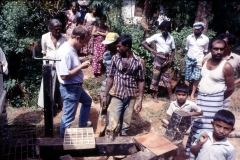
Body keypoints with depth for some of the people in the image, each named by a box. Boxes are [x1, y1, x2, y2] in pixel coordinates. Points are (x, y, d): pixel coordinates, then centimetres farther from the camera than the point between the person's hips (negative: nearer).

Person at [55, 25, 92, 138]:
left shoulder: (72, 48, 3)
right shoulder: (65, 52, -27)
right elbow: (64, 76, -30)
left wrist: (81, 64, 4)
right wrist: (81, 66, -23)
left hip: (76, 86, 11)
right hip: (70, 89, -11)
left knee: (87, 101, 33)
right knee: (68, 118, 4)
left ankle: (82, 125, 51)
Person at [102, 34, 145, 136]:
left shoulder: (138, 61, -4)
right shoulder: (115, 58, -2)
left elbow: (141, 81, 1)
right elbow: (110, 77, 3)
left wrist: (140, 100, -3)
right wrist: (105, 95, 1)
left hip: (131, 98, 1)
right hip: (117, 96, 0)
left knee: (126, 125, 11)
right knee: (112, 125, -5)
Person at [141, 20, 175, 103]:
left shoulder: (171, 38, 6)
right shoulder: (156, 36, -5)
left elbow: (173, 50, 16)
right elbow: (143, 43, -8)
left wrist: (171, 59, 1)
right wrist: (153, 51, -12)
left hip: (166, 59, 3)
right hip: (158, 58, -3)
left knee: (167, 78, 6)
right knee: (156, 77, 0)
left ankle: (171, 97, 11)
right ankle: (155, 96, 11)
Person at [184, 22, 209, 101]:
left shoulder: (205, 39, -3)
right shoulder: (189, 37, 1)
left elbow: (205, 51, 4)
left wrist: (201, 61, -3)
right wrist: (189, 57, 2)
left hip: (199, 61, -1)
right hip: (189, 60, 1)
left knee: (196, 78, 1)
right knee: (187, 78, 5)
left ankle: (192, 94, 14)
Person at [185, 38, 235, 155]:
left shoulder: (226, 67, -14)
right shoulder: (204, 62, 4)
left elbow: (230, 88, -8)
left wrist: (219, 99, 4)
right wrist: (200, 95, 12)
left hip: (214, 101, -6)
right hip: (200, 98, 6)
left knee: (209, 128, -2)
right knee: (196, 125, 14)